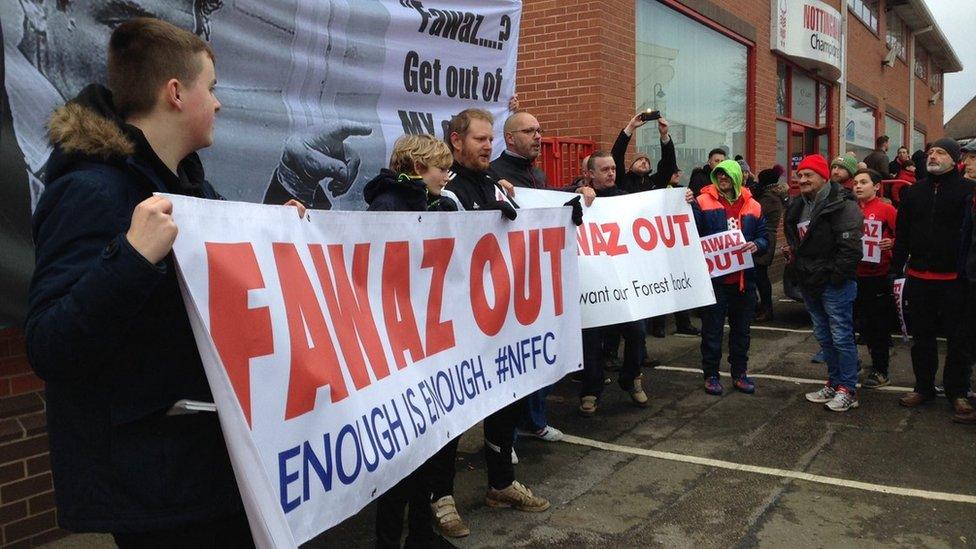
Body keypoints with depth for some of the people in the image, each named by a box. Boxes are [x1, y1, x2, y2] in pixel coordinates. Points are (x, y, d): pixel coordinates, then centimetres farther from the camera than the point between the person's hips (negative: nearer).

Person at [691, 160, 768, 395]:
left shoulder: (753, 206, 7)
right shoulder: (703, 202, -4)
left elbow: (763, 237, 8)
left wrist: (756, 245, -12)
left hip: (744, 278, 4)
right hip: (714, 277, -4)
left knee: (741, 329, 14)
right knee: (712, 329, 4)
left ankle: (740, 373, 27)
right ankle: (711, 374, 16)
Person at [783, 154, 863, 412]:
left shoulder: (842, 205, -14)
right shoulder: (798, 206, 13)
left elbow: (850, 247, -20)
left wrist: (836, 278, -20)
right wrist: (791, 251, 10)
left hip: (834, 284, -9)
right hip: (810, 283, 9)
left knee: (841, 337, -2)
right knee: (823, 336, 16)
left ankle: (848, 390, 8)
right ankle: (834, 383, 27)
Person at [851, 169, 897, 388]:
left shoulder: (886, 209, -5)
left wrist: (892, 244, -23)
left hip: (879, 275, -5)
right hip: (856, 275, 5)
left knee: (879, 323, 2)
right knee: (863, 322, 13)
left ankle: (880, 371, 12)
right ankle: (876, 361, 28)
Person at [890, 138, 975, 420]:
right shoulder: (914, 192, 10)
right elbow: (902, 235, 11)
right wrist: (897, 270, 7)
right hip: (919, 277, 4)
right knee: (921, 336, 12)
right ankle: (924, 386, 24)